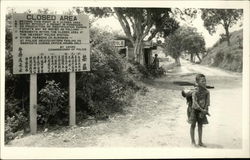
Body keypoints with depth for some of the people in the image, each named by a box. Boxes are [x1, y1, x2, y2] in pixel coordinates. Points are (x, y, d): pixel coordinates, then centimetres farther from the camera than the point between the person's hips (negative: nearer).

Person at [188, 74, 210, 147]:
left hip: (202, 111, 5)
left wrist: (205, 110, -12)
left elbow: (207, 102, -2)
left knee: (200, 125, 12)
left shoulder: (206, 91, -4)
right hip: (195, 110, -5)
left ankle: (200, 142, 22)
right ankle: (193, 141, 19)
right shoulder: (195, 91, -20)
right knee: (193, 125, 6)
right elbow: (195, 102, -24)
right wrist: (202, 110, -23)